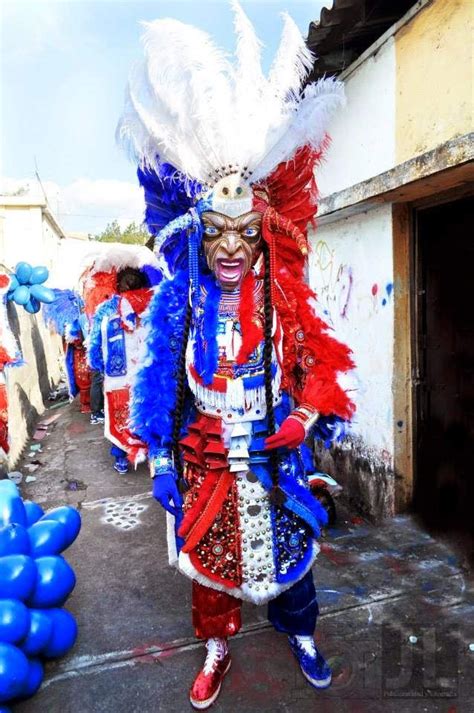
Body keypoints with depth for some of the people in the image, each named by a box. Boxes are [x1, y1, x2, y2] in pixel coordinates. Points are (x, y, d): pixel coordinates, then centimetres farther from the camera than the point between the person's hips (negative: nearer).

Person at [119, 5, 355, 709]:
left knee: (287, 546, 17)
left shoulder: (285, 299, -8)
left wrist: (302, 419, -15)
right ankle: (218, 646, 42)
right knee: (208, 554, 17)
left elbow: (321, 365, -5)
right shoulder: (176, 301, -9)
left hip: (272, 460, 0)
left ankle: (301, 633, 44)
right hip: (204, 462, 0)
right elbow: (159, 383, -5)